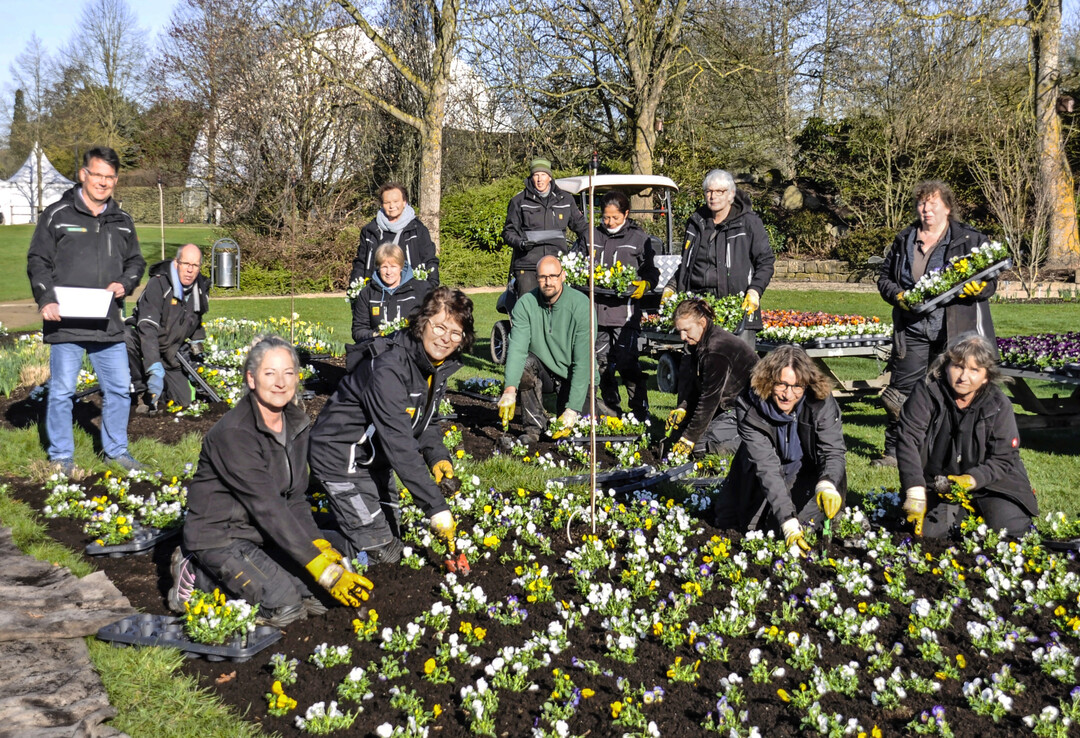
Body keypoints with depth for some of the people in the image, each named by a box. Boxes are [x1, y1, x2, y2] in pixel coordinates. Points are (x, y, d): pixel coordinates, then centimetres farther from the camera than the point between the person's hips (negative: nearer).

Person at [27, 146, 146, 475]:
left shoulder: (122, 221, 13)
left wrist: (125, 283, 0)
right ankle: (61, 456, 16)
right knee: (62, 390, 2)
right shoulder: (57, 215, 0)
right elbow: (38, 262, 0)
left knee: (119, 388, 9)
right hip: (66, 323, -4)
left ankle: (116, 450, 25)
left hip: (109, 324, 4)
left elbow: (136, 261, 21)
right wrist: (46, 299, -13)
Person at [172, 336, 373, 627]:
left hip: (261, 533, 9)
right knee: (285, 606, -20)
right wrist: (323, 569, -30)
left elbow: (296, 498, 3)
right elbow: (267, 506, -28)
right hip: (219, 536, -8)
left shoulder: (295, 423, 1)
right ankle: (198, 575, 0)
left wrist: (322, 547, -14)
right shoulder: (234, 433, -24)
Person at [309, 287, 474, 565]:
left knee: (393, 539, 18)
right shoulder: (389, 368, -32)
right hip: (343, 457, -9)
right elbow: (399, 444, -36)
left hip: (375, 458, 9)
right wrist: (436, 507, -36)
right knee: (380, 552, -7)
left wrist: (438, 457, -8)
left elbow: (425, 420, 11)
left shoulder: (438, 364, -4)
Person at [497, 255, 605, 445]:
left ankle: (595, 407, 19)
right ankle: (535, 424, -10)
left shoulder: (581, 305, -19)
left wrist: (572, 410, -27)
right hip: (544, 371, 2)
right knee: (524, 363, -29)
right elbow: (517, 347, -24)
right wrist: (509, 390, -41)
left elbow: (583, 361, -21)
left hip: (575, 378, -2)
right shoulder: (525, 304, -12)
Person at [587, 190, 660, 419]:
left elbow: (651, 271, 6)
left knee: (626, 362, -11)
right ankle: (611, 411, 21)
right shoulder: (593, 237, 14)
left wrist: (644, 284, -14)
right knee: (602, 363, 9)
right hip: (596, 311, 5)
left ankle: (640, 411, -2)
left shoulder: (639, 238, 4)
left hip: (625, 311, -5)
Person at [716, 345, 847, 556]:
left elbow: (833, 451, -30)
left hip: (806, 473, -1)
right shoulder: (750, 408, -30)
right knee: (726, 521, 6)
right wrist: (788, 522, -47)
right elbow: (766, 467, -37)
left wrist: (826, 485, -55)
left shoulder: (821, 402, -28)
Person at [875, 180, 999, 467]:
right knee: (901, 392, 3)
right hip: (912, 331, 3)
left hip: (955, 332, -3)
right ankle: (894, 450, 15)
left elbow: (991, 282, 1)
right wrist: (898, 295, -2)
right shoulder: (904, 241, 14)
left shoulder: (971, 240, 3)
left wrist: (978, 289, -22)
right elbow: (884, 277, 19)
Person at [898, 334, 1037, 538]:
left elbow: (1004, 458, -8)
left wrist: (971, 480, -27)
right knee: (929, 531, -22)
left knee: (1011, 526, -21)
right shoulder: (925, 393, -12)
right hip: (935, 481, 0)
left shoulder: (998, 405, -8)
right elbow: (908, 440, -20)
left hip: (985, 481, 0)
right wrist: (915, 492, -30)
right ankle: (961, 511, 12)